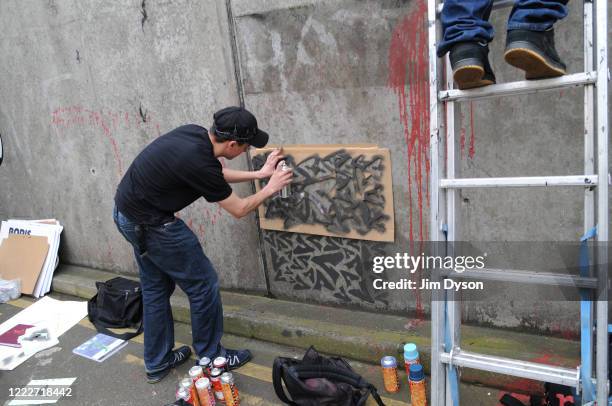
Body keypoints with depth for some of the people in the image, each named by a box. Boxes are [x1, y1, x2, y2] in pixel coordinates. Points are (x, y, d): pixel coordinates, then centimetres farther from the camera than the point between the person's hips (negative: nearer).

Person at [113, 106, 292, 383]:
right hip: (151, 224, -10)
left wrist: (259, 174, 16)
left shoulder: (195, 133, -3)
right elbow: (238, 210, -12)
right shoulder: (199, 163, -28)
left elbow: (216, 174, 16)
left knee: (155, 288, 20)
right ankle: (211, 357, 22)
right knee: (203, 285, 4)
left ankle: (157, 363, 34)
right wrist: (271, 188, 2)